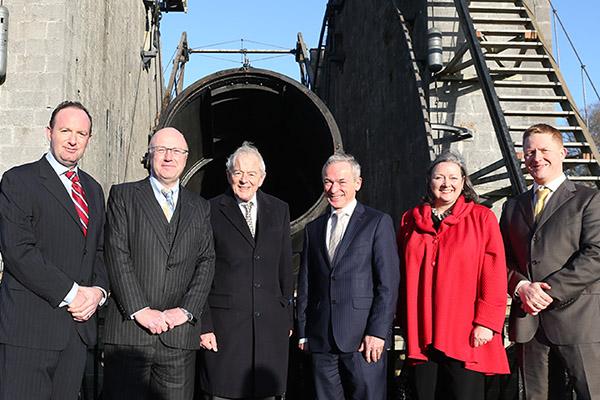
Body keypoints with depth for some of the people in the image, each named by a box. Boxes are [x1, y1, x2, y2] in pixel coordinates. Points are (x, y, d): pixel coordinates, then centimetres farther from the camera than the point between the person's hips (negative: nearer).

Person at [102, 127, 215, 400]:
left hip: (180, 333, 2)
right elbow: (117, 256, -3)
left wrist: (186, 310, -5)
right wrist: (140, 310, -11)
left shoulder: (200, 207, 15)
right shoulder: (122, 196, 6)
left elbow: (206, 262, 8)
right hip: (129, 329, -2)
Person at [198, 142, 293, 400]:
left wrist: (287, 317, 10)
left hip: (270, 324, 3)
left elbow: (285, 269, 12)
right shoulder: (211, 212, -2)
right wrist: (203, 325, -8)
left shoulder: (279, 210, 10)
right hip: (224, 325, -3)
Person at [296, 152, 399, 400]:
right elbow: (305, 284, 14)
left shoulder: (378, 223, 1)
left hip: (363, 339, -4)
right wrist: (303, 332, 9)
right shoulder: (313, 228, 15)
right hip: (321, 340, 4)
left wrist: (377, 332, -12)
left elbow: (388, 283, -5)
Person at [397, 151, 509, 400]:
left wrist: (486, 322, -10)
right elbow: (402, 275, 12)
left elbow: (494, 274, -3)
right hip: (421, 337, 3)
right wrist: (405, 323, 9)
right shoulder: (410, 220, 11)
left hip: (466, 336, -3)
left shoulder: (482, 217, 3)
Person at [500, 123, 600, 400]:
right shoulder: (513, 207, 18)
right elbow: (501, 259, 13)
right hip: (528, 322, 4)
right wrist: (521, 286, -7)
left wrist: (550, 291, -13)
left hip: (577, 318, -4)